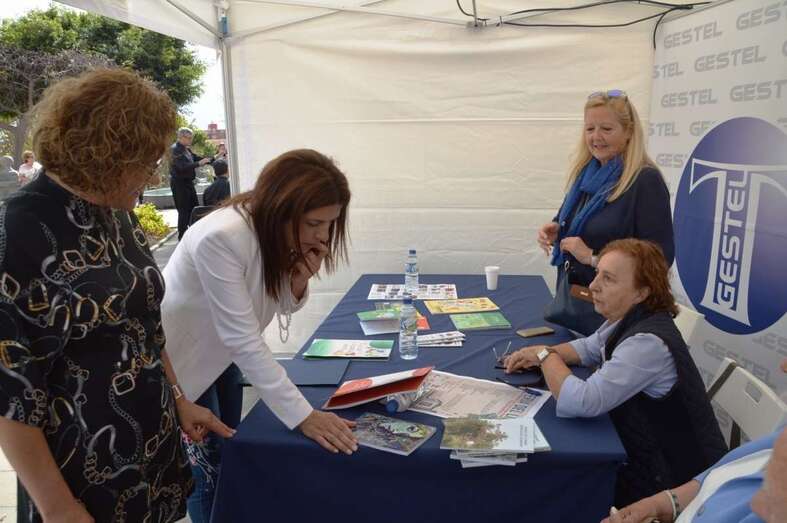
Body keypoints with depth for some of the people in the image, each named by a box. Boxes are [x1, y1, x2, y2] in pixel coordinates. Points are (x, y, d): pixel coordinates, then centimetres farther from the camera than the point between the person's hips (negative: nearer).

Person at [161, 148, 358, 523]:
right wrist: (303, 415, -34)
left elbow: (283, 307, 0)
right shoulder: (220, 238, -35)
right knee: (207, 476, 4)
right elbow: (243, 340, -35)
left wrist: (300, 278, -23)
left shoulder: (280, 233, -12)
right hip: (176, 363, -7)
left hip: (219, 356, 7)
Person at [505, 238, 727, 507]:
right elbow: (589, 348, 16)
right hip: (647, 456, 8)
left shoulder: (648, 343, -30)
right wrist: (537, 354, -3)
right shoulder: (628, 319, -1)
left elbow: (581, 403, -35)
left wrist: (545, 356, -17)